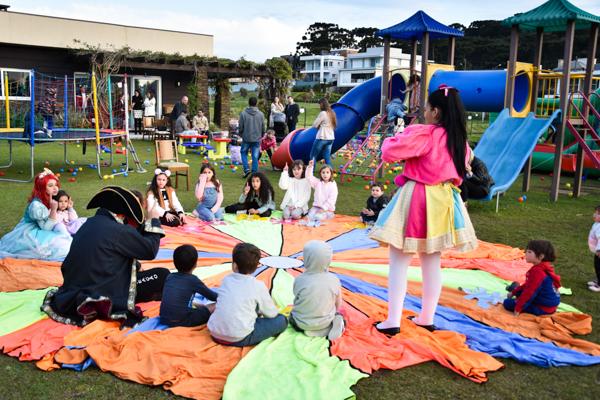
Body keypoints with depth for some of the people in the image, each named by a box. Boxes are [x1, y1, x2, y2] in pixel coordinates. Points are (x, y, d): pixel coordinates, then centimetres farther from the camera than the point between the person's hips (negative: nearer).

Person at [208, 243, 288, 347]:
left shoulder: (226, 279, 7)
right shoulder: (258, 286, -6)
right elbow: (271, 313, 3)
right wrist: (259, 311, 29)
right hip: (240, 340, -5)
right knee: (282, 320, 2)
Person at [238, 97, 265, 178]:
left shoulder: (243, 113, -8)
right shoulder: (261, 114, -1)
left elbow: (241, 127, -2)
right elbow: (263, 127, 6)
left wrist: (242, 135, 15)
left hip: (246, 138, -1)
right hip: (257, 139, 2)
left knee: (244, 153, 16)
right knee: (255, 156, 6)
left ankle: (246, 169, 1)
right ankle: (254, 173, 6)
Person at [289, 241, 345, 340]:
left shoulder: (300, 279, -18)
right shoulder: (334, 280, -12)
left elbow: (296, 302, -2)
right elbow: (338, 306, -1)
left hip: (302, 324, -1)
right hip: (324, 322, 1)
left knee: (292, 316, 31)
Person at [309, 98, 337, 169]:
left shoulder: (323, 113, -12)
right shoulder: (332, 113, 13)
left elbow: (314, 125, -11)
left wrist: (319, 126, 9)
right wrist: (321, 126, 6)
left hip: (322, 138, -8)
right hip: (331, 138, 8)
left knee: (313, 156, 3)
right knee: (327, 158, 8)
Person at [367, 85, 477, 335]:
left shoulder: (422, 134, -15)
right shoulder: (459, 139, 7)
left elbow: (390, 153, -18)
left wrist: (392, 140, 4)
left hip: (416, 201, -7)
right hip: (444, 201, 7)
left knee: (399, 261, 1)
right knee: (432, 262, 15)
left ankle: (393, 321, 2)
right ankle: (427, 318, 25)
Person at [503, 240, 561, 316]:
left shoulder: (537, 272, -26)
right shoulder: (543, 269, 9)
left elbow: (530, 292, -28)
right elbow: (528, 285, 20)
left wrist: (518, 309, -26)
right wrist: (513, 292, 22)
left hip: (542, 309, -11)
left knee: (508, 303, -18)